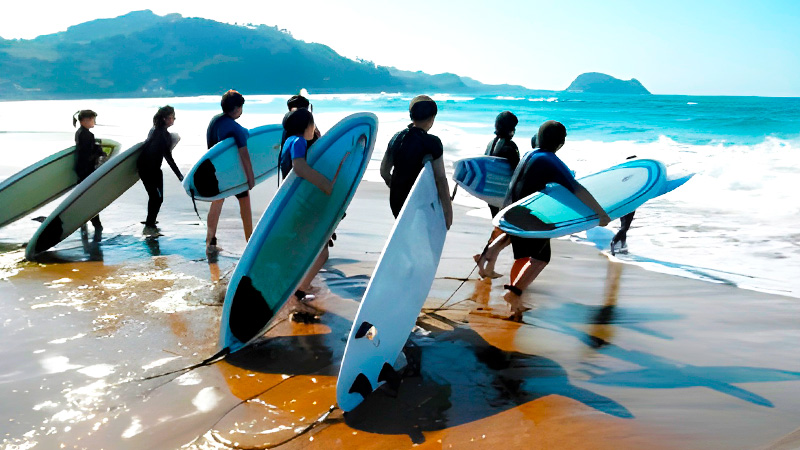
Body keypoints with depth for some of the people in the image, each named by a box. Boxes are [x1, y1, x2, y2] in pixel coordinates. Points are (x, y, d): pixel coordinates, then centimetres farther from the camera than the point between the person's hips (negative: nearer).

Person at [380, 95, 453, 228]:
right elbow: (441, 178, -17)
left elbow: (384, 171, 12)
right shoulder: (432, 142, -14)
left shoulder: (397, 138, 5)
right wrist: (448, 210, -11)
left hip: (396, 201, 7)